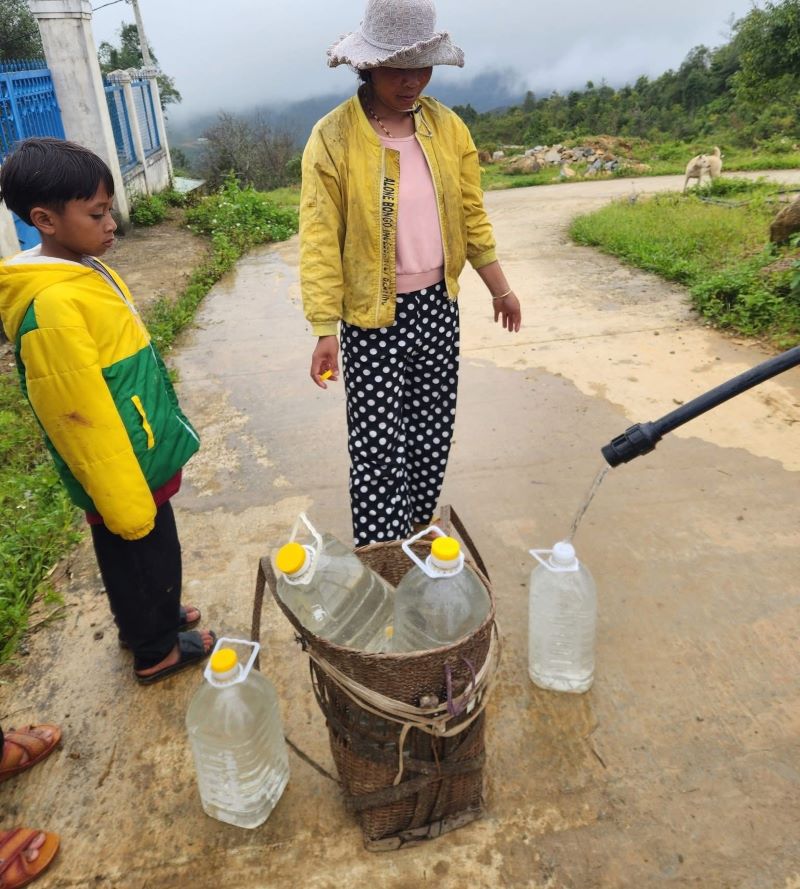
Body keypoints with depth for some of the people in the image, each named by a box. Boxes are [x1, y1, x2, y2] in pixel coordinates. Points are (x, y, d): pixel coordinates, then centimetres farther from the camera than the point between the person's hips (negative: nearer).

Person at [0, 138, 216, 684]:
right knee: (141, 555, 13)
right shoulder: (51, 305, -27)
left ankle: (153, 617, 49)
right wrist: (126, 504, -19)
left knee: (152, 552, 26)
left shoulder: (87, 270, 3)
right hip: (122, 472, -8)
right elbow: (82, 419, -25)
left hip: (143, 455, 8)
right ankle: (156, 651, 36)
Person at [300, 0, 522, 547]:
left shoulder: (447, 126, 4)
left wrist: (500, 287, 15)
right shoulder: (333, 137, -10)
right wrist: (325, 331, -16)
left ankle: (420, 532, 34)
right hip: (373, 317, -4)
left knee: (434, 431, 13)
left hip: (438, 305, 5)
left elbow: (471, 214, 12)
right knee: (378, 446, 0)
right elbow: (320, 240, -12)